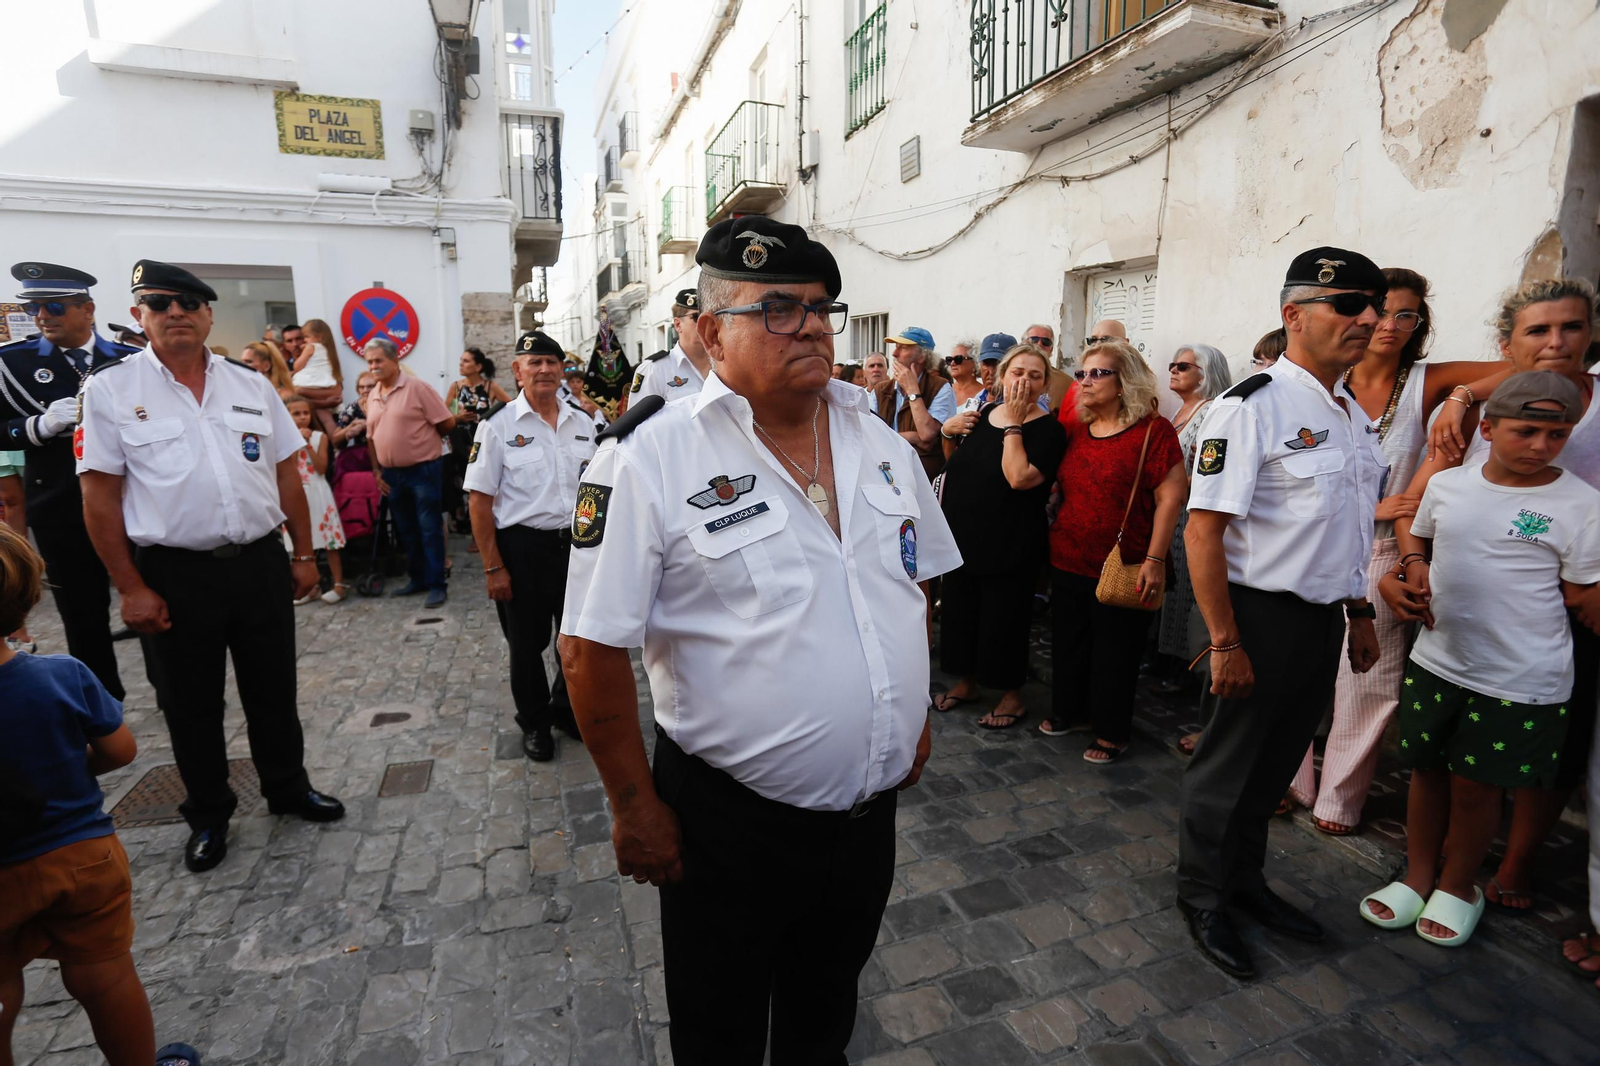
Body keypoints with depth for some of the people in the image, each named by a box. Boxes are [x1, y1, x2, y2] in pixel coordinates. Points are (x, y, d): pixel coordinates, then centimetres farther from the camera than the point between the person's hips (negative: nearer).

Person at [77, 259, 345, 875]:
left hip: (260, 563, 2)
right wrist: (131, 588, -8)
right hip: (173, 574, -2)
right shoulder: (110, 389, -3)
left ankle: (288, 789, 35)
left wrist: (303, 554, 6)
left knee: (273, 690, 15)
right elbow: (100, 496, -5)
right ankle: (207, 816, 32)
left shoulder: (252, 385, 5)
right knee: (190, 705, 13)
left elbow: (286, 474, 8)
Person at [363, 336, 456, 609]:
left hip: (423, 469, -7)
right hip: (391, 474, 7)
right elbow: (371, 437, 15)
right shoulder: (372, 396, 10)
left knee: (429, 529, -3)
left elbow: (447, 422, -10)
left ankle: (436, 584, 2)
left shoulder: (416, 387, -9)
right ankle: (418, 579, 25)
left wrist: (424, 438, 4)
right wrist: (377, 470, 8)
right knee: (407, 530, 14)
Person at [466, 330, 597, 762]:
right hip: (523, 547, -3)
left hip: (576, 543, 4)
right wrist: (493, 567, -12)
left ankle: (567, 709, 38)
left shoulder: (582, 422, 5)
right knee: (527, 641, 11)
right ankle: (534, 723, 33)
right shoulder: (498, 425, -8)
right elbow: (480, 499, -9)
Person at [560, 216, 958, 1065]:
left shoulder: (881, 443, 1)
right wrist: (635, 805, -10)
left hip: (872, 805, 5)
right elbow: (593, 648, -15)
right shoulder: (650, 458, -17)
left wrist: (915, 714, 13)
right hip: (729, 824, -4)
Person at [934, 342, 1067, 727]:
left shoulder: (1048, 429, -10)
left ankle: (1011, 694, 25)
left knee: (1003, 620, 5)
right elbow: (955, 465, 19)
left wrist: (1013, 424, -19)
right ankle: (967, 681, 36)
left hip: (1009, 546, -6)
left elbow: (1020, 477, -27)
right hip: (962, 536, 6)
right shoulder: (983, 414, 7)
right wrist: (948, 432, 1)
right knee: (960, 611, 16)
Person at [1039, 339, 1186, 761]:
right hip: (1068, 560, 6)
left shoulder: (1153, 430, -9)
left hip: (1122, 567, -6)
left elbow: (1170, 497, -13)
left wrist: (1154, 559, -18)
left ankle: (1112, 733, 24)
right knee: (1069, 642, 18)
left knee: (1114, 652, 7)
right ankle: (1069, 710, 38)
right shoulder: (1074, 429, 8)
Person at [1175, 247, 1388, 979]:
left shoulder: (1353, 415, 11)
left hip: (1325, 618, 8)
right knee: (1230, 765, 8)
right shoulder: (1251, 407, -18)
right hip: (1264, 615, -8)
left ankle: (1245, 880, 42)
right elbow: (1203, 529, -22)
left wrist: (1360, 613, 18)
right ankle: (1202, 897, 30)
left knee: (1276, 763, 21)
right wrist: (1225, 642, -23)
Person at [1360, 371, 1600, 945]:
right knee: (1427, 771, 16)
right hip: (1435, 661, 3)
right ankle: (1418, 878, 35)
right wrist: (1415, 564, -1)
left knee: (1476, 788, 9)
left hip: (1518, 680, -3)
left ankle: (1457, 886, 34)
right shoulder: (1447, 483, 0)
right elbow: (1415, 533, 18)